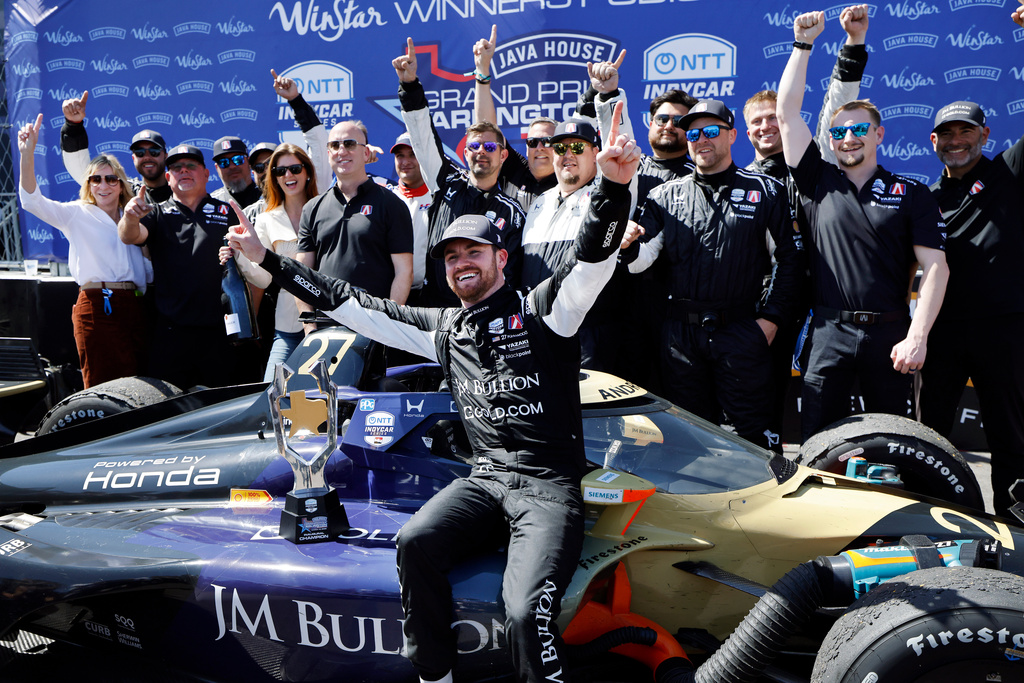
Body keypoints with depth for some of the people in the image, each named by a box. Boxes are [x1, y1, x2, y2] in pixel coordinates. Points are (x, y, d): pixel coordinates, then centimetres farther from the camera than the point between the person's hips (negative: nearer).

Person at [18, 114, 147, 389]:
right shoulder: (79, 215, 7)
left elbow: (146, 265, 16)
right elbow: (32, 201, -9)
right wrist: (27, 154, -21)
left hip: (134, 308, 4)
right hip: (97, 308, -4)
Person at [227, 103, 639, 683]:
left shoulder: (541, 309, 3)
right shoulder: (443, 327, 17)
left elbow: (594, 257, -14)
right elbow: (352, 304, 19)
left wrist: (615, 186, -33)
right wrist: (268, 259, 19)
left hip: (550, 483, -4)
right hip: (485, 478, 4)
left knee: (526, 612, -27)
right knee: (415, 542, -24)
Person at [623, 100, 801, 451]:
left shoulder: (766, 191, 6)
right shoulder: (665, 195, 11)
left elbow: (790, 257, 3)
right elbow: (639, 260, 4)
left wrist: (771, 317, -5)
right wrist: (628, 246, -19)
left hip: (742, 333, -2)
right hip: (680, 333, 3)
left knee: (753, 438, 0)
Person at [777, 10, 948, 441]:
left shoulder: (912, 194, 7)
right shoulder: (818, 183, 10)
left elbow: (935, 269, 1)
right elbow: (787, 112, 7)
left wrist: (917, 337, -10)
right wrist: (803, 44, 6)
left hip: (890, 334, 0)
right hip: (829, 333, 0)